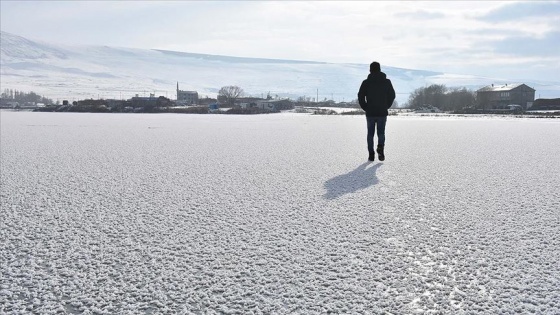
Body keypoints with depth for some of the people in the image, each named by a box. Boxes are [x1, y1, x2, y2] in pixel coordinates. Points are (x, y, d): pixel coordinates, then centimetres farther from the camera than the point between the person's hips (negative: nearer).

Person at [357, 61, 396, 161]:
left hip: (370, 113, 0)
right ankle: (380, 147, -17)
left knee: (370, 134, 10)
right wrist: (386, 106, 11)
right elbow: (392, 95, 3)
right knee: (381, 133, 10)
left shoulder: (366, 82, -2)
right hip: (382, 112, 1)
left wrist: (365, 108, 4)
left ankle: (371, 154, 6)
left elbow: (360, 96, -6)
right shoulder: (387, 82, 2)